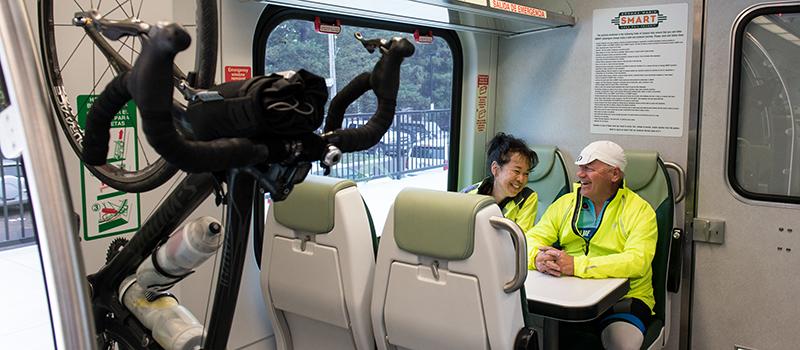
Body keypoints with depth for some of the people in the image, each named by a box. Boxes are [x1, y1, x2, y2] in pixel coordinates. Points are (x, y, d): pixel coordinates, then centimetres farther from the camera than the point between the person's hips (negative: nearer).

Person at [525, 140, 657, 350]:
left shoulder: (640, 211, -3)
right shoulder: (565, 203, 11)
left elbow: (637, 261, -19)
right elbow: (532, 238, 5)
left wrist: (576, 265, -29)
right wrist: (539, 258, -21)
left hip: (624, 299, -3)